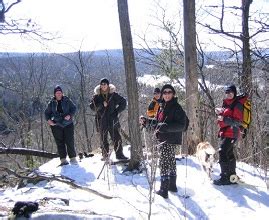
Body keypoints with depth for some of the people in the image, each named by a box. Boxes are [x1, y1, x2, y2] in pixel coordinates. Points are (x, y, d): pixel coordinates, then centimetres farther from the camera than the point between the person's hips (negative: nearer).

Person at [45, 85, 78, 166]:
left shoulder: (67, 100, 3)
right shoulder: (51, 103, 8)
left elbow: (74, 108, 5)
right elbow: (47, 113, 16)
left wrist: (70, 115, -12)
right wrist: (48, 120, -2)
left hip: (68, 124, -1)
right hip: (56, 125, 1)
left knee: (70, 141, -5)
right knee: (60, 143, 1)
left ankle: (73, 158, 6)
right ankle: (63, 159, 6)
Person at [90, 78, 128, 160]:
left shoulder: (113, 94, 3)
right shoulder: (97, 96, 4)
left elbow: (123, 102, 9)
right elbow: (92, 106, -5)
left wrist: (117, 111, 0)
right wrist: (102, 105, -18)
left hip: (112, 120, -1)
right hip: (101, 121, 1)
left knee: (117, 138, -4)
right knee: (103, 139, 6)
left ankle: (119, 154, 5)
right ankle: (105, 155, 16)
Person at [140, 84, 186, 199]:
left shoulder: (176, 107, -15)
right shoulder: (162, 106, 11)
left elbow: (181, 125, -21)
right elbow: (158, 122, 21)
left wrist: (166, 127, -29)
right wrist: (146, 121, 10)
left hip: (170, 139, -9)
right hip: (163, 138, 9)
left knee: (164, 163, -7)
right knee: (171, 161, 19)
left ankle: (164, 190, -2)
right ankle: (172, 185, 33)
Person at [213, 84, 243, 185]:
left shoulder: (237, 105, -11)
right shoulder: (226, 103, 14)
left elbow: (238, 121, -16)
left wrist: (224, 119, -27)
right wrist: (219, 112, 5)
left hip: (231, 133, -9)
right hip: (225, 132, 9)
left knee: (223, 152, -17)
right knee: (229, 154, 17)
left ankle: (225, 177, -14)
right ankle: (232, 175, 30)